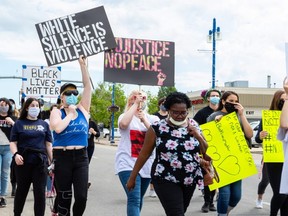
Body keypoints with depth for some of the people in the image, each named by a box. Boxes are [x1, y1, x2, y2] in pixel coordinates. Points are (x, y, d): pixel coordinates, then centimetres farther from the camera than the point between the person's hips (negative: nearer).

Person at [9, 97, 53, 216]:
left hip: (40, 162, 1)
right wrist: (15, 154, -18)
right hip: (23, 162, -1)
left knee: (40, 192, -1)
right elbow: (13, 142, 0)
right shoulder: (19, 123, 5)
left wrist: (52, 161, 3)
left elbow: (48, 144, 10)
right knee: (21, 191, 10)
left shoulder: (44, 124, 10)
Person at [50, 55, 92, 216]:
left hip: (81, 157, 2)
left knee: (82, 196, -4)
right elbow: (57, 128, -19)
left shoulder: (83, 109, 8)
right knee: (64, 196, 4)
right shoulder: (57, 112, 1)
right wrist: (70, 114, -8)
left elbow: (88, 86, 0)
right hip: (62, 157, -2)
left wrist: (83, 65, -6)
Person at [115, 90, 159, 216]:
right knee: (134, 199, -17)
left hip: (147, 164, 4)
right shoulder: (125, 116, 1)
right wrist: (135, 104, -17)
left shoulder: (153, 119, 9)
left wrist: (144, 120, -16)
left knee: (139, 198, 17)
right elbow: (123, 124, -24)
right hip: (128, 163, -4)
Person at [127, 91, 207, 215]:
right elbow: (144, 154, -2)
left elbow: (207, 151, 10)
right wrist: (133, 177, 1)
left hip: (190, 180, 5)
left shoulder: (193, 125, 4)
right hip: (165, 180, -4)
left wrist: (197, 135, -8)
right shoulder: (157, 128, -8)